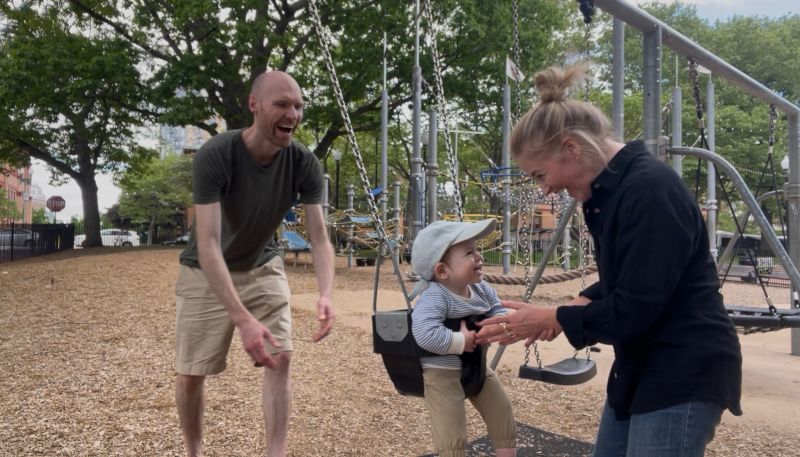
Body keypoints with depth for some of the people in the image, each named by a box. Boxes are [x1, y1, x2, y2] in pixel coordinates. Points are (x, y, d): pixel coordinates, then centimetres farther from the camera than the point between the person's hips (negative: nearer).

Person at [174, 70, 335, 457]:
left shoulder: (304, 164, -19)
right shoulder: (214, 156, -31)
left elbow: (319, 238, -20)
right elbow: (208, 246, -36)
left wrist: (326, 294, -41)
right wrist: (243, 320, -47)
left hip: (262, 268, 3)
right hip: (206, 275, -2)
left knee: (280, 357, -9)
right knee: (191, 374, 2)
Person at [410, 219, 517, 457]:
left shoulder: (482, 289, -2)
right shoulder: (434, 298, -29)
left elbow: (500, 311, 9)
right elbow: (426, 335, -42)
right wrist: (462, 341, -32)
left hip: (477, 367, 9)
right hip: (442, 373, -8)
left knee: (503, 412, 20)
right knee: (452, 438, -5)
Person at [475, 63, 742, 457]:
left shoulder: (651, 189, -23)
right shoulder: (607, 190, 6)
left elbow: (633, 310, -24)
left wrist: (551, 318, -13)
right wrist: (574, 307, -1)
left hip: (685, 375, -9)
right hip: (642, 366, 9)